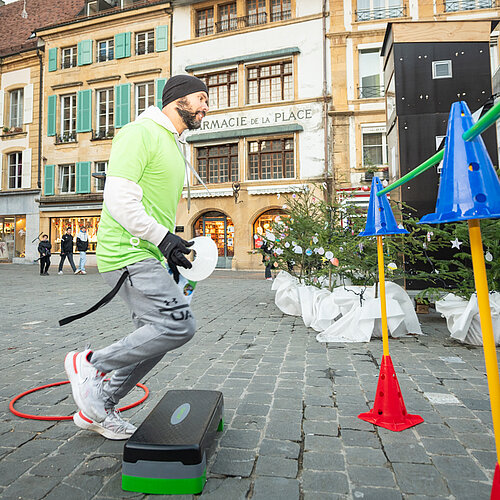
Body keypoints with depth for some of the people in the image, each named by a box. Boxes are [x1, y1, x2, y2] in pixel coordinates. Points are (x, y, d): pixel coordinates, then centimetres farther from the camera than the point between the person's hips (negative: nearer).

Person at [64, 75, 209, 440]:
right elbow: (119, 199, -18)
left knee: (155, 337, 8)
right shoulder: (140, 133, -7)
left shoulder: (174, 148, 24)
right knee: (179, 324, -17)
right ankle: (90, 364, 5)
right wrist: (163, 237, -19)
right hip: (128, 252, -10)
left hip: (150, 255, 10)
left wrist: (172, 253, 18)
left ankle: (97, 409, 26)